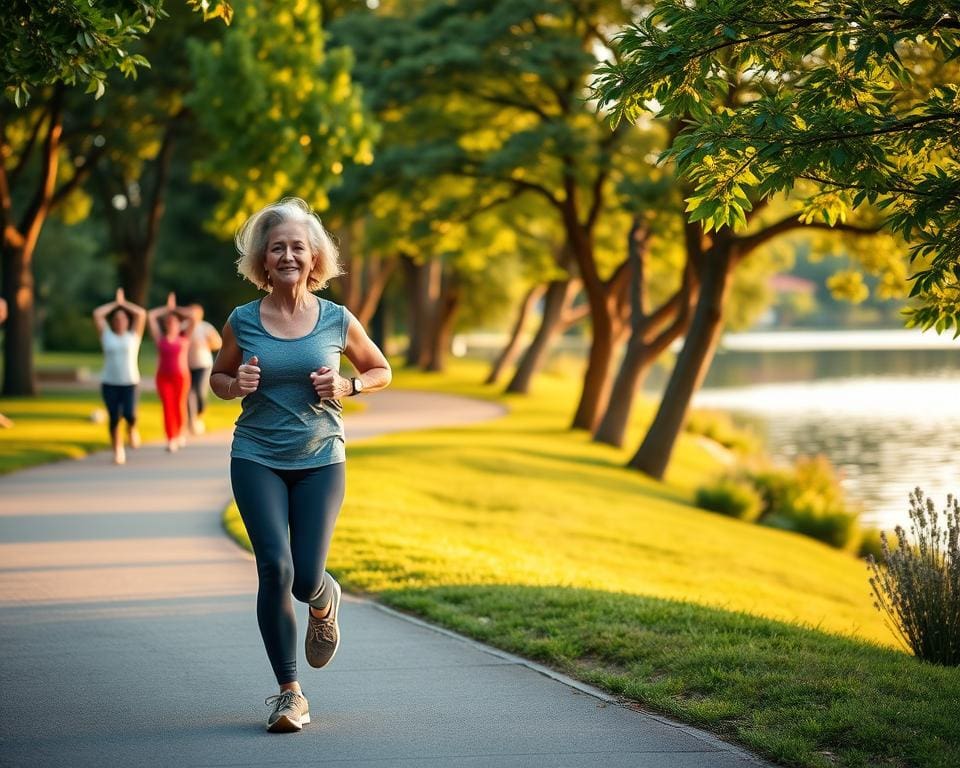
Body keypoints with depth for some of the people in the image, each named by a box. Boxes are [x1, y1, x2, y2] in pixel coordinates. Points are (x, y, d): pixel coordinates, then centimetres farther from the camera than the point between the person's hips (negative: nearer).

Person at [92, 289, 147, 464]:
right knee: (114, 418, -3)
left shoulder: (133, 335, 6)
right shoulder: (106, 335, 7)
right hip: (109, 383, 1)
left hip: (130, 383, -1)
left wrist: (124, 303, 7)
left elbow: (141, 313, -4)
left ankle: (132, 429, 17)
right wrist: (115, 304, 9)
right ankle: (118, 451, 10)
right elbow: (97, 314, 0)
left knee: (129, 414, -17)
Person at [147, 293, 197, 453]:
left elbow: (193, 317, -6)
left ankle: (180, 433, 30)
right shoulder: (160, 338, 4)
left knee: (179, 405, 6)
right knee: (167, 406, -5)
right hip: (163, 376, 1)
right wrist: (167, 309, 10)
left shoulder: (184, 338, 1)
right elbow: (150, 316, 5)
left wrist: (175, 309, 3)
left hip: (181, 376, -1)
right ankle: (171, 439, -5)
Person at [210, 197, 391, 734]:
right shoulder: (243, 322, -2)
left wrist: (346, 386, -9)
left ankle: (325, 602, 35)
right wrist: (237, 385, -10)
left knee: (306, 579, -7)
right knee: (276, 568, -14)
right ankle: (290, 693, 0)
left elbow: (382, 372, 12)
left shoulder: (337, 321, -2)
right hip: (257, 460, 0)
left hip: (320, 461, 0)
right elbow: (218, 378, 14)